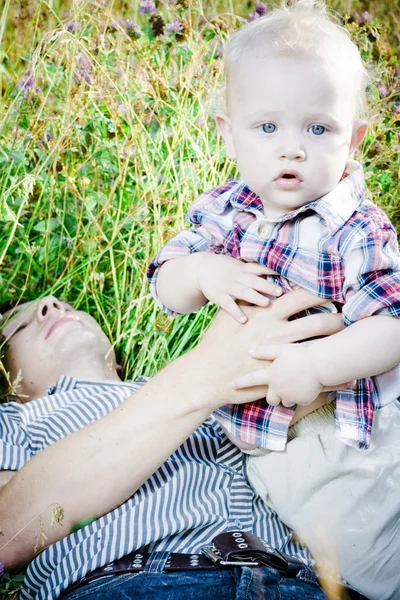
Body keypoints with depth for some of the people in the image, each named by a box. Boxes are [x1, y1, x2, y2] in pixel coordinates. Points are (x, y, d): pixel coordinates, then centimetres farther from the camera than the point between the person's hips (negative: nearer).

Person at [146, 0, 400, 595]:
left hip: (332, 430, -5)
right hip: (238, 415, 5)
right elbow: (165, 286, 1)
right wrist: (203, 273, -21)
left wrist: (319, 364, -36)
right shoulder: (223, 210, -1)